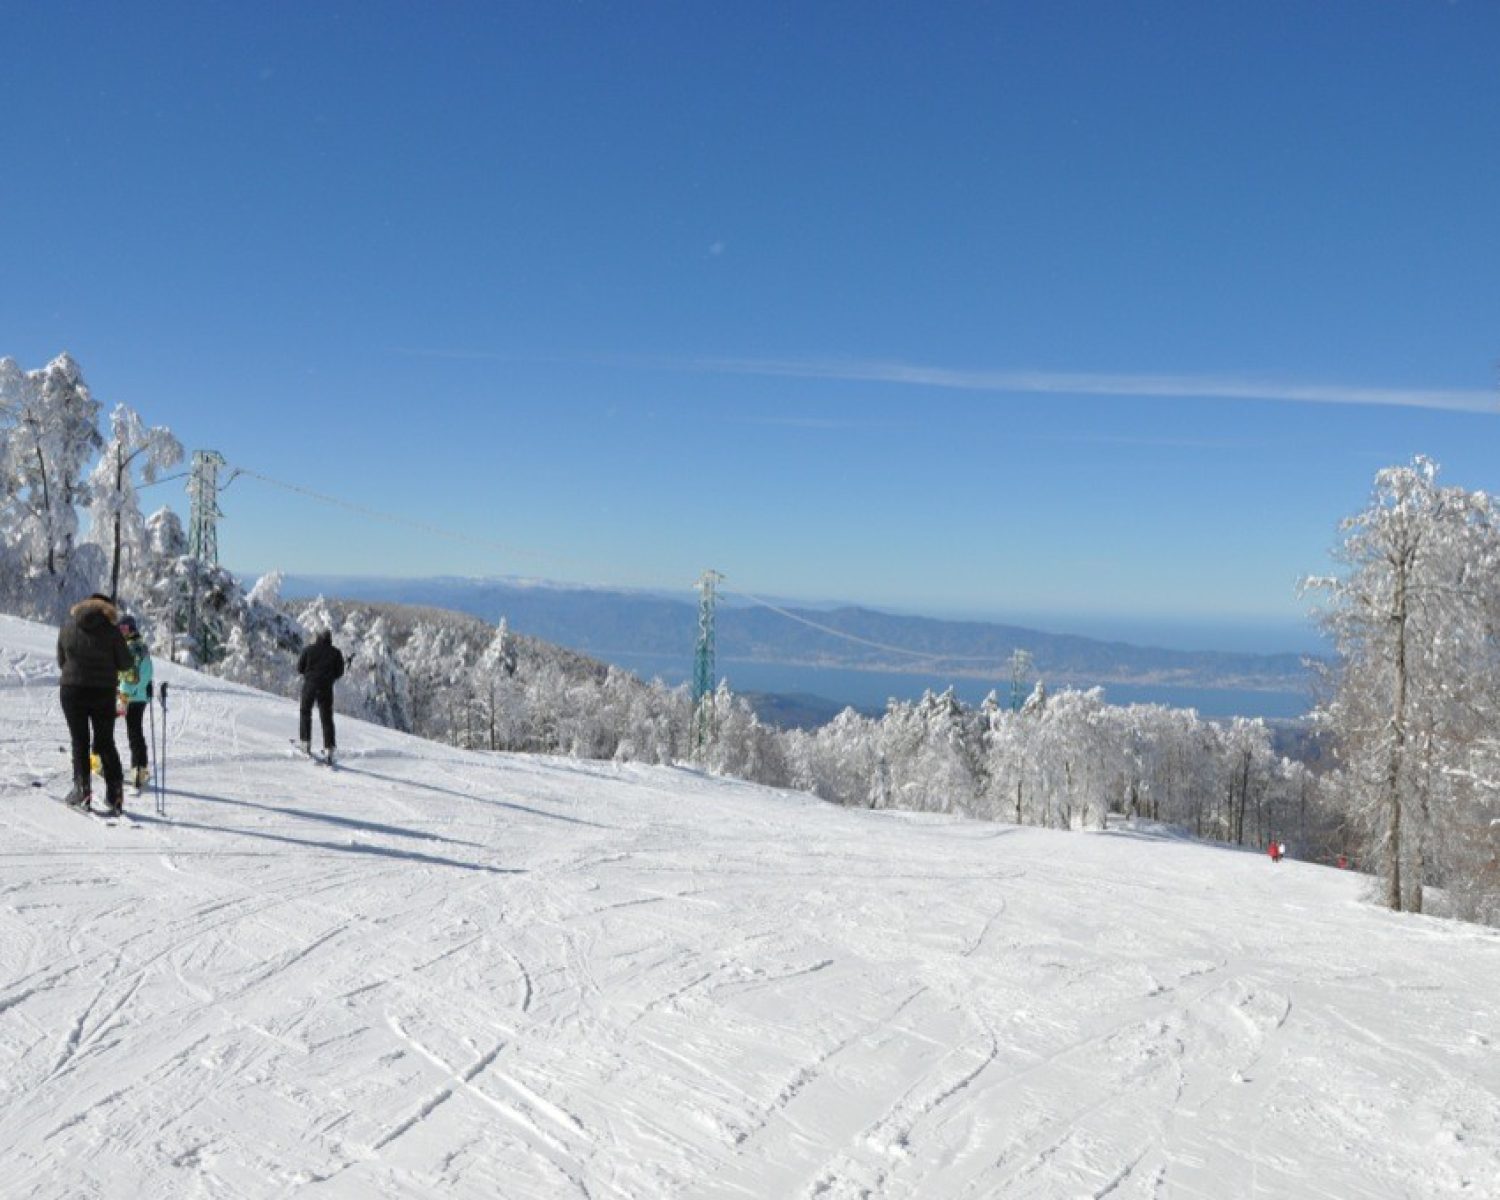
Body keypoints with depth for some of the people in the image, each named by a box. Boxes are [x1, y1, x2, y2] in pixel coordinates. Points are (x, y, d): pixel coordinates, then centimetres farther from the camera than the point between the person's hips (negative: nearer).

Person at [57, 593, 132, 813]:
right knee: (105, 742, 8)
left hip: (72, 690, 1)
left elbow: (61, 661, 9)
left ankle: (82, 788, 2)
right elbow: (126, 663, -5)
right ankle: (115, 792, 3)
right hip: (104, 693, -1)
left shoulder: (67, 627, 2)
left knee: (79, 741, 10)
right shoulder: (110, 630, -7)